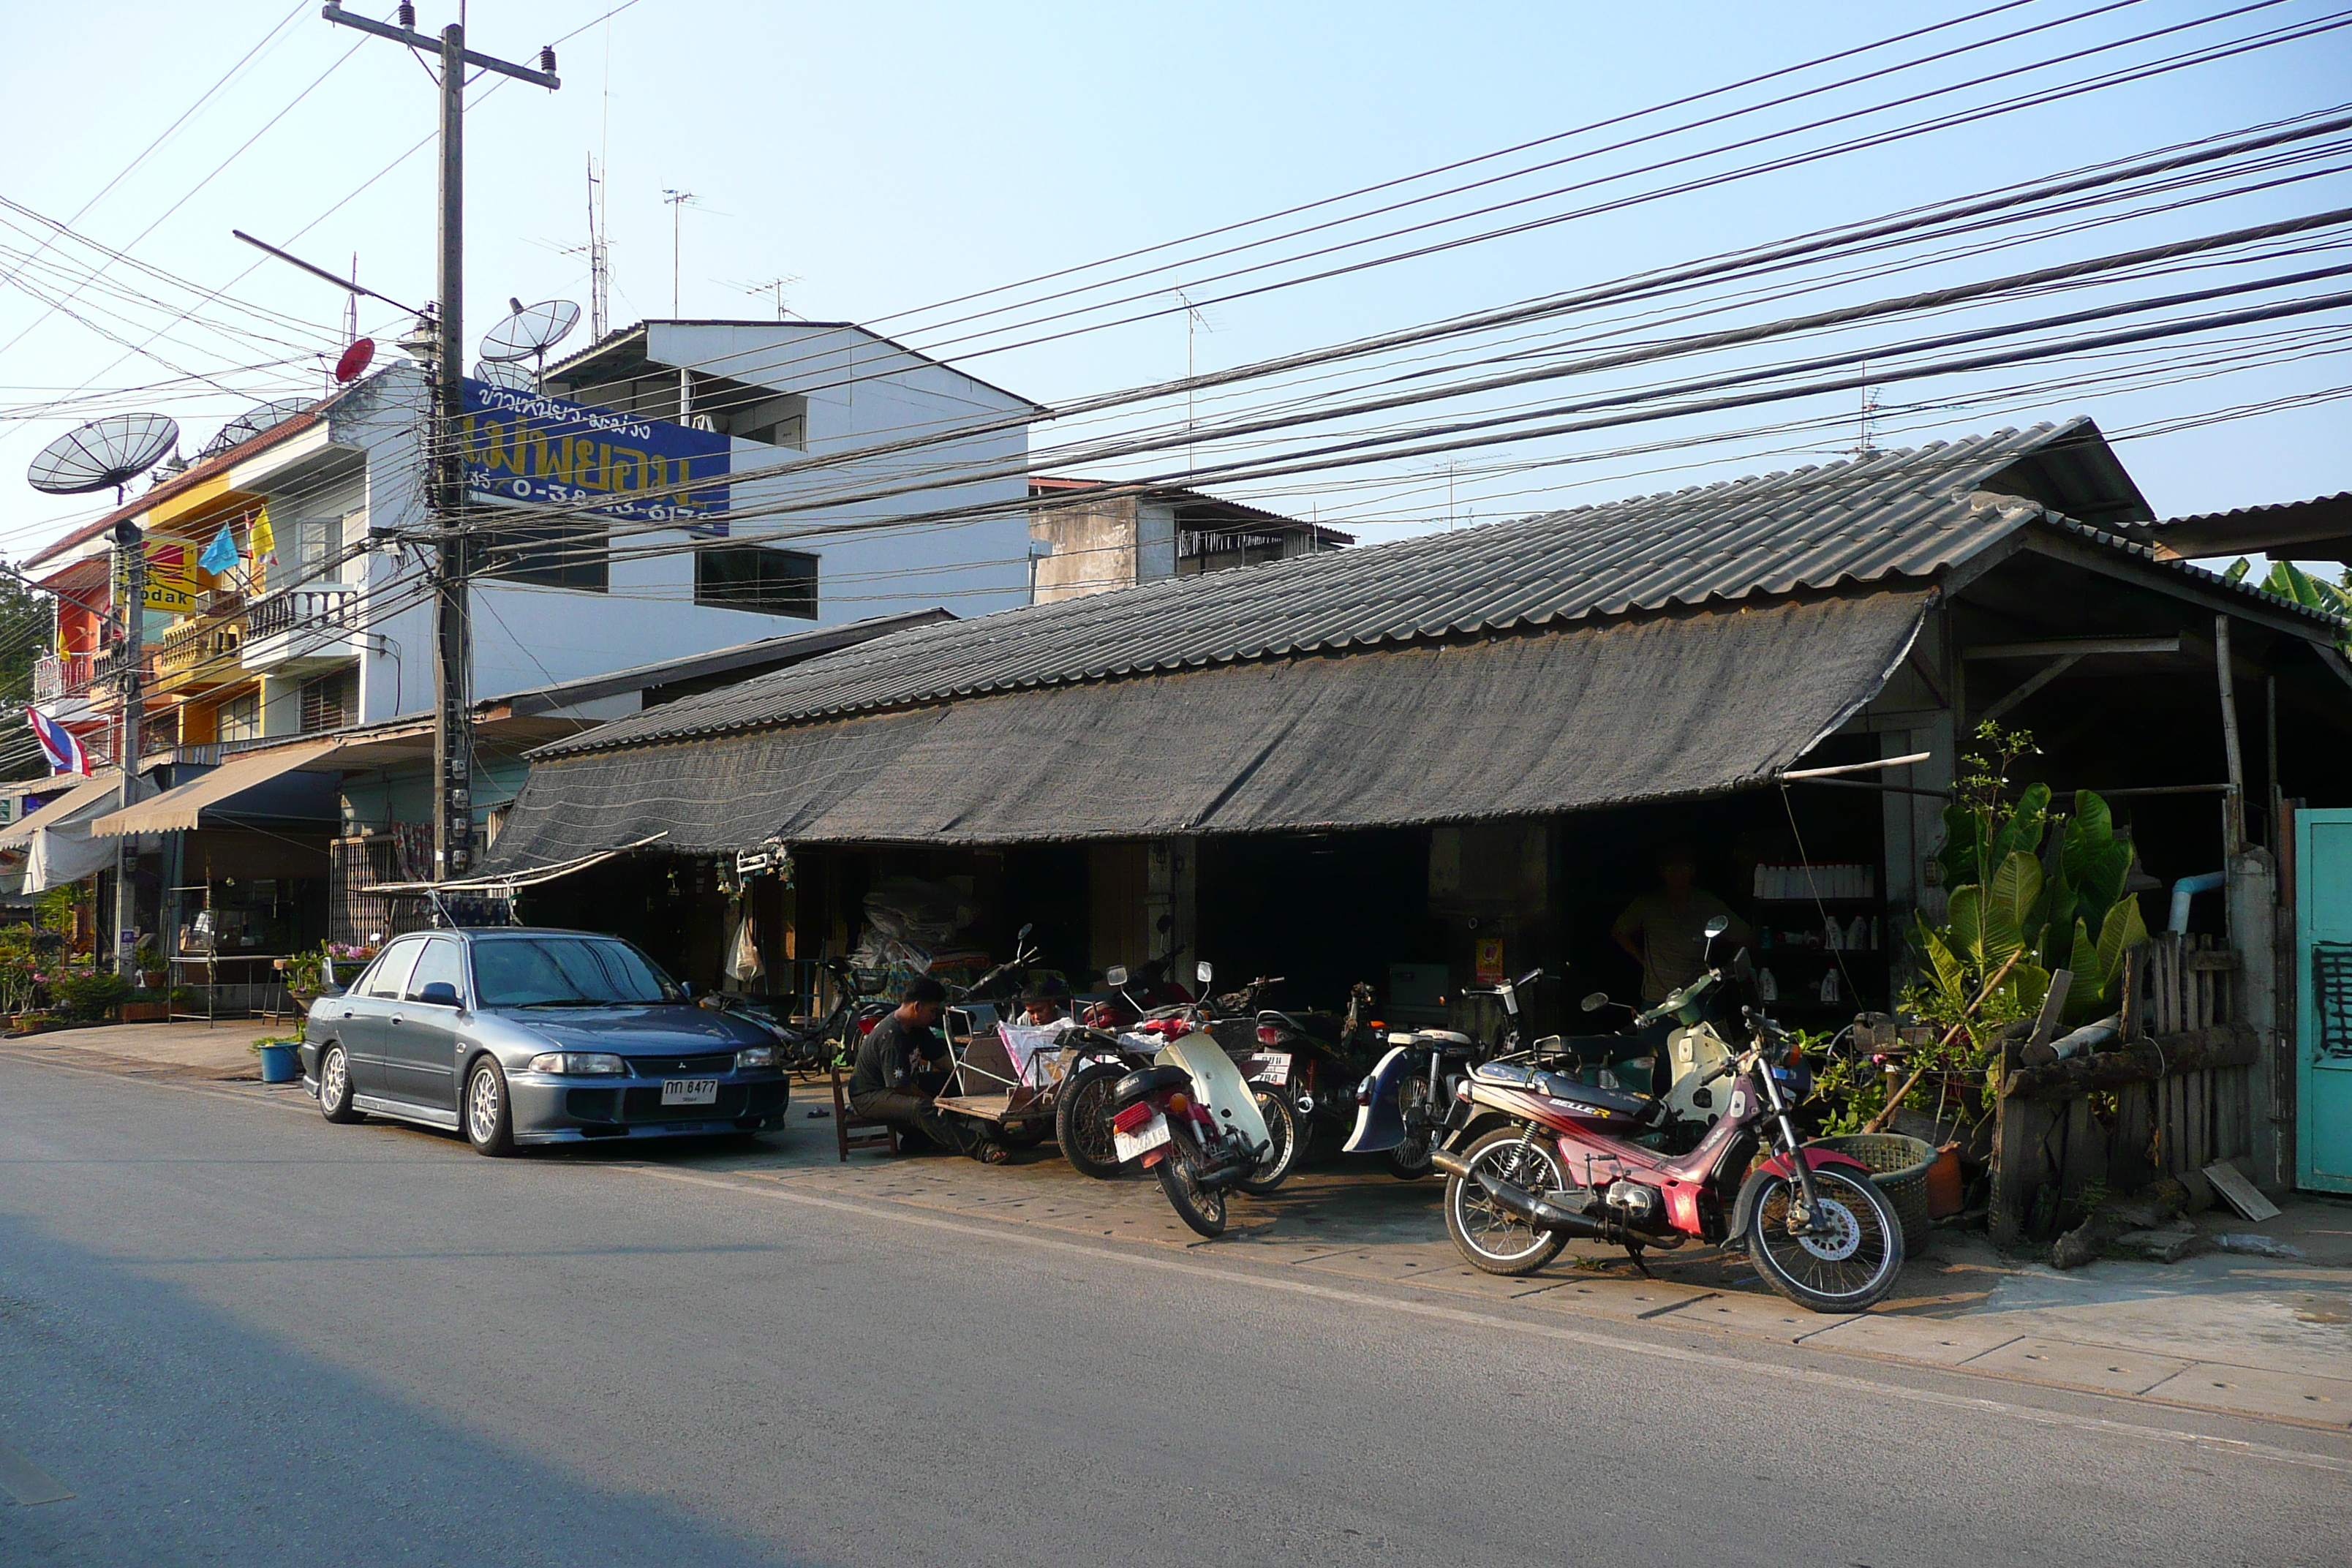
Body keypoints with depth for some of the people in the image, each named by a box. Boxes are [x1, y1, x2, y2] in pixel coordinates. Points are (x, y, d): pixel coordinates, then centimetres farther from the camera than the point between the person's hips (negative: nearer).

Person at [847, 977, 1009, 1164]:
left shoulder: (918, 1029, 4)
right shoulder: (891, 1036, -26)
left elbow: (943, 1061, 11)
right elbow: (901, 1086, -26)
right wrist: (935, 1101, -18)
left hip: (898, 1085, 11)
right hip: (869, 1096, -11)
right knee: (922, 1108, -37)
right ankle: (981, 1149, -47)